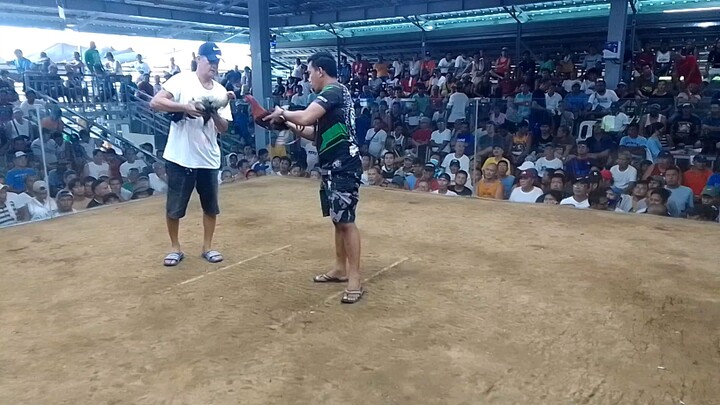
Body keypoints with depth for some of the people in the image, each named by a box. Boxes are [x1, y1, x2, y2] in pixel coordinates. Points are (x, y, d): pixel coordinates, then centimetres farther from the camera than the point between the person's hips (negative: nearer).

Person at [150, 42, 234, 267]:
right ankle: (175, 248, 25)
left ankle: (207, 247, 27)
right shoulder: (181, 80, -6)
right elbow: (155, 102, -17)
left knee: (211, 206, 12)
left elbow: (223, 128, 4)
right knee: (174, 207, 7)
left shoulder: (220, 91, 6)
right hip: (180, 157, -4)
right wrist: (185, 107, -26)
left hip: (209, 159, 4)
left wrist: (214, 113, -15)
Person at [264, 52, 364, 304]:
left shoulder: (333, 91, -12)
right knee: (338, 219, 16)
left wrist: (282, 113, -8)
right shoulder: (332, 94, 19)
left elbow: (305, 117, -27)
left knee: (346, 221, -9)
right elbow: (316, 133, 21)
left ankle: (355, 279, -4)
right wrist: (289, 125, 10)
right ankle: (341, 269, 26)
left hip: (343, 166, -11)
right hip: (333, 166, 11)